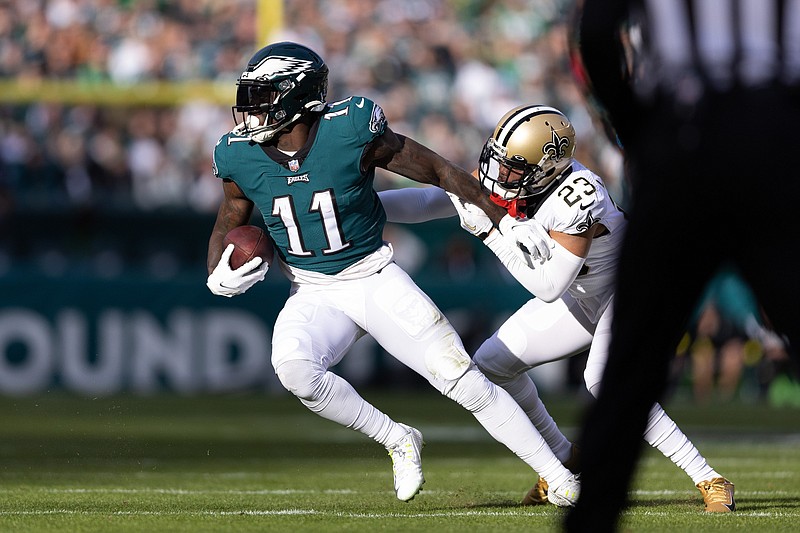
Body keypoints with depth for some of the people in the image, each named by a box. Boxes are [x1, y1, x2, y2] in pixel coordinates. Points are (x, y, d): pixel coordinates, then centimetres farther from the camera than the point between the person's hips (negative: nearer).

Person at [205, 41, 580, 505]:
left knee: (467, 384, -7)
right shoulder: (242, 158, -9)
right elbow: (226, 228, 9)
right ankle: (398, 440, -8)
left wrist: (503, 218, 0)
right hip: (314, 297, 2)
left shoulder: (350, 132, -20)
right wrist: (219, 277, -13)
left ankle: (558, 476, 8)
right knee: (294, 367, -30)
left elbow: (436, 170, -7)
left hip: (376, 281, -2)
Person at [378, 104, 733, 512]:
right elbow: (432, 202, -5)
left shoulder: (573, 199, -37)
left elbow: (547, 287, -34)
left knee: (605, 383, -31)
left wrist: (488, 231, -35)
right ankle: (566, 461, 19)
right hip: (580, 297, 8)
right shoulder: (504, 176, -15)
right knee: (492, 364, 2)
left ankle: (707, 480, -24)